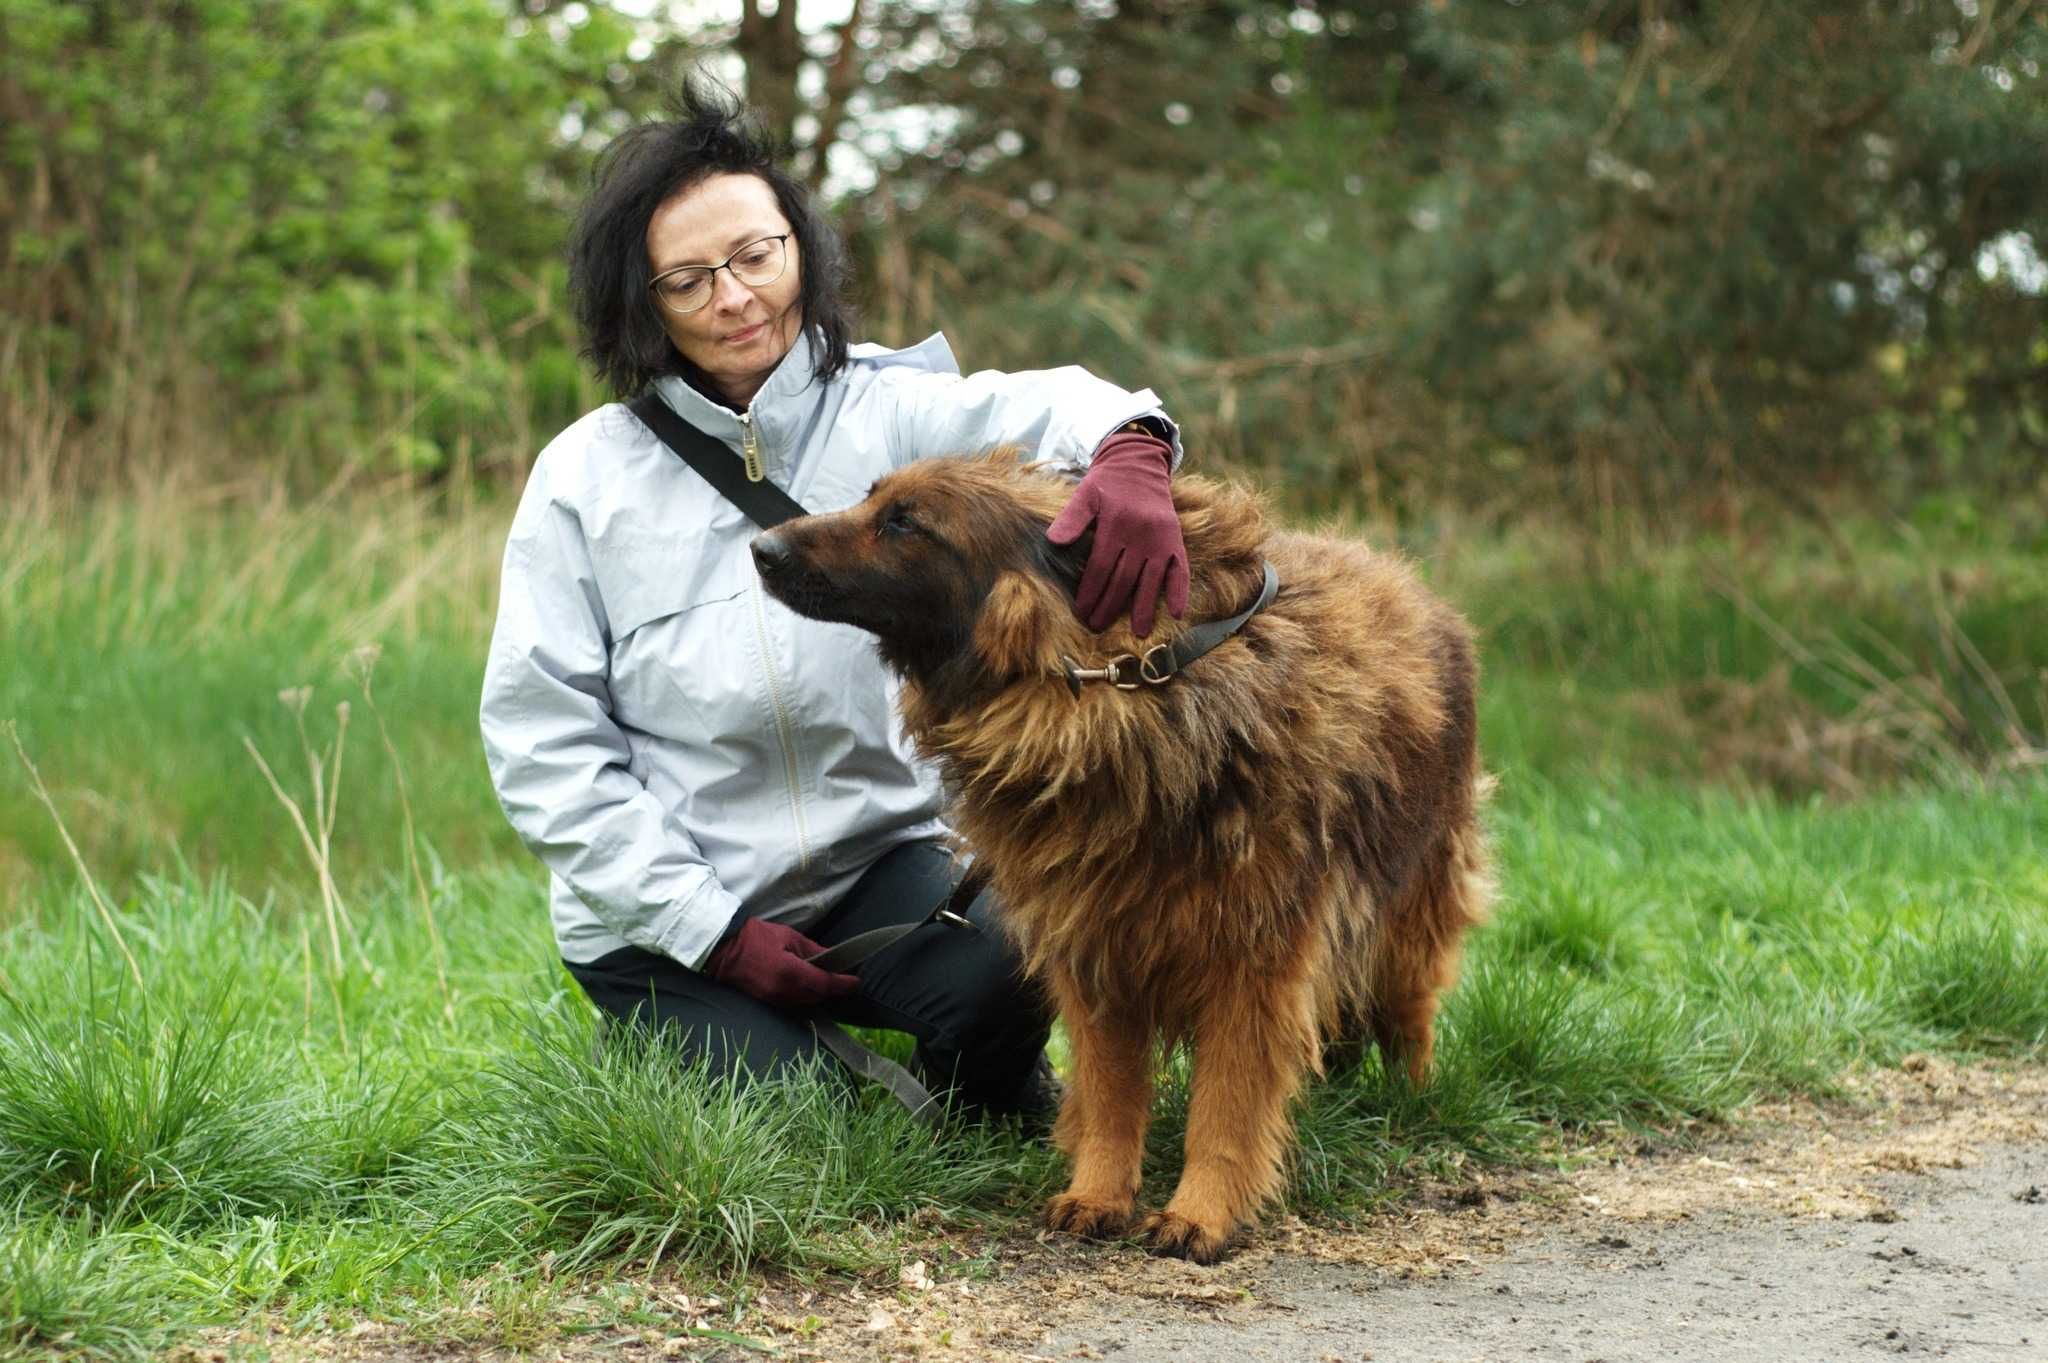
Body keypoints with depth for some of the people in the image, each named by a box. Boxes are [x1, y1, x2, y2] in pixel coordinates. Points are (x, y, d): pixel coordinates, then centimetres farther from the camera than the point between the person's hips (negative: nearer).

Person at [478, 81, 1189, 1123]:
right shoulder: (585, 477, -3)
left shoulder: (888, 409, -4)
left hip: (875, 860, 0)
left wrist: (1127, 451, -51)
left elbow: (1035, 409, -25)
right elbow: (542, 738, -5)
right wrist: (712, 929, -11)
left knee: (995, 981, -29)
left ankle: (996, 1110, 8)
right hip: (668, 915, 0)